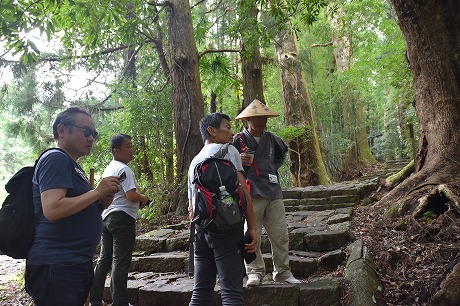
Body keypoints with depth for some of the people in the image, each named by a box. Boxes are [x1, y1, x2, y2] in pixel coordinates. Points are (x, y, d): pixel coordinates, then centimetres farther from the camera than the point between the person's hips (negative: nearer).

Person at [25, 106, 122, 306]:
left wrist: (101, 202, 6)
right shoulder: (55, 159, -12)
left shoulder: (71, 164, 18)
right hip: (56, 266, -10)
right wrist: (97, 192, -17)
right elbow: (52, 210, -24)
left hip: (77, 263, 10)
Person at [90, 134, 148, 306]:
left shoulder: (108, 169, 16)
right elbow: (131, 195, -24)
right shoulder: (124, 169, -14)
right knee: (120, 262, -5)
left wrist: (137, 199, 15)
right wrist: (143, 199, -2)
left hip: (106, 216, 9)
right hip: (122, 217, -9)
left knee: (104, 259, 15)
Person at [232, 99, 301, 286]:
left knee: (280, 235, 7)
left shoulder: (271, 139, 12)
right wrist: (238, 161, -19)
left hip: (273, 193, 5)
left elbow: (283, 151, 34)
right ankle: (255, 272, 16)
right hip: (251, 195, -4)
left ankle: (283, 272, 20)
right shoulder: (238, 140, -3)